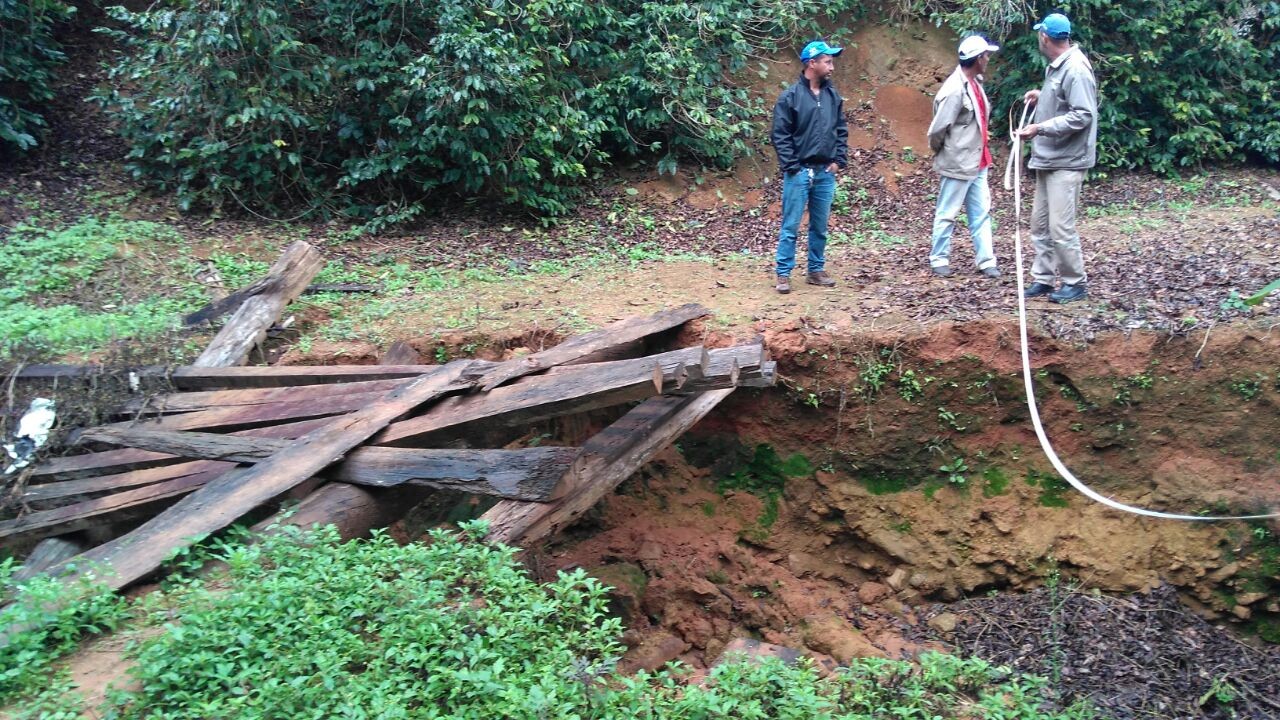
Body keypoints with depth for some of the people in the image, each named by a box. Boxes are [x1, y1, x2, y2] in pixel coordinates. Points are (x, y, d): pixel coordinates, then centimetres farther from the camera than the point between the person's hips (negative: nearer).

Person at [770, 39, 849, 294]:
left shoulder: (833, 96, 8)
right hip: (799, 173, -5)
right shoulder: (790, 96, -7)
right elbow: (779, 135, -8)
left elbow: (842, 131, 15)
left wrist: (838, 160, 4)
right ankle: (783, 274, 6)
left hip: (826, 173, 5)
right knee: (790, 226, -1)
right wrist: (792, 167, -12)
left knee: (820, 227, 11)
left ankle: (816, 270, 22)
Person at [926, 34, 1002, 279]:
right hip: (958, 164, -9)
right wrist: (940, 152, -3)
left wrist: (982, 141, 9)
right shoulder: (954, 89, -21)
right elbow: (938, 129, -19)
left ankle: (986, 261, 16)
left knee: (981, 214, 10)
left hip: (977, 162, 9)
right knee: (947, 214, 5)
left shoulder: (975, 83, 7)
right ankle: (939, 260, 18)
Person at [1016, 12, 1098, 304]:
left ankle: (1075, 283, 5)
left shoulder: (1075, 70, -18)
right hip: (1047, 159, 10)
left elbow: (1082, 116, -24)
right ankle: (1042, 279, 20)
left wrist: (1039, 128, -25)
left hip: (1067, 162, -10)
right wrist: (1041, 96, 11)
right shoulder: (1056, 66, 10)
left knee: (1060, 227, -7)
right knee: (1040, 224, 12)